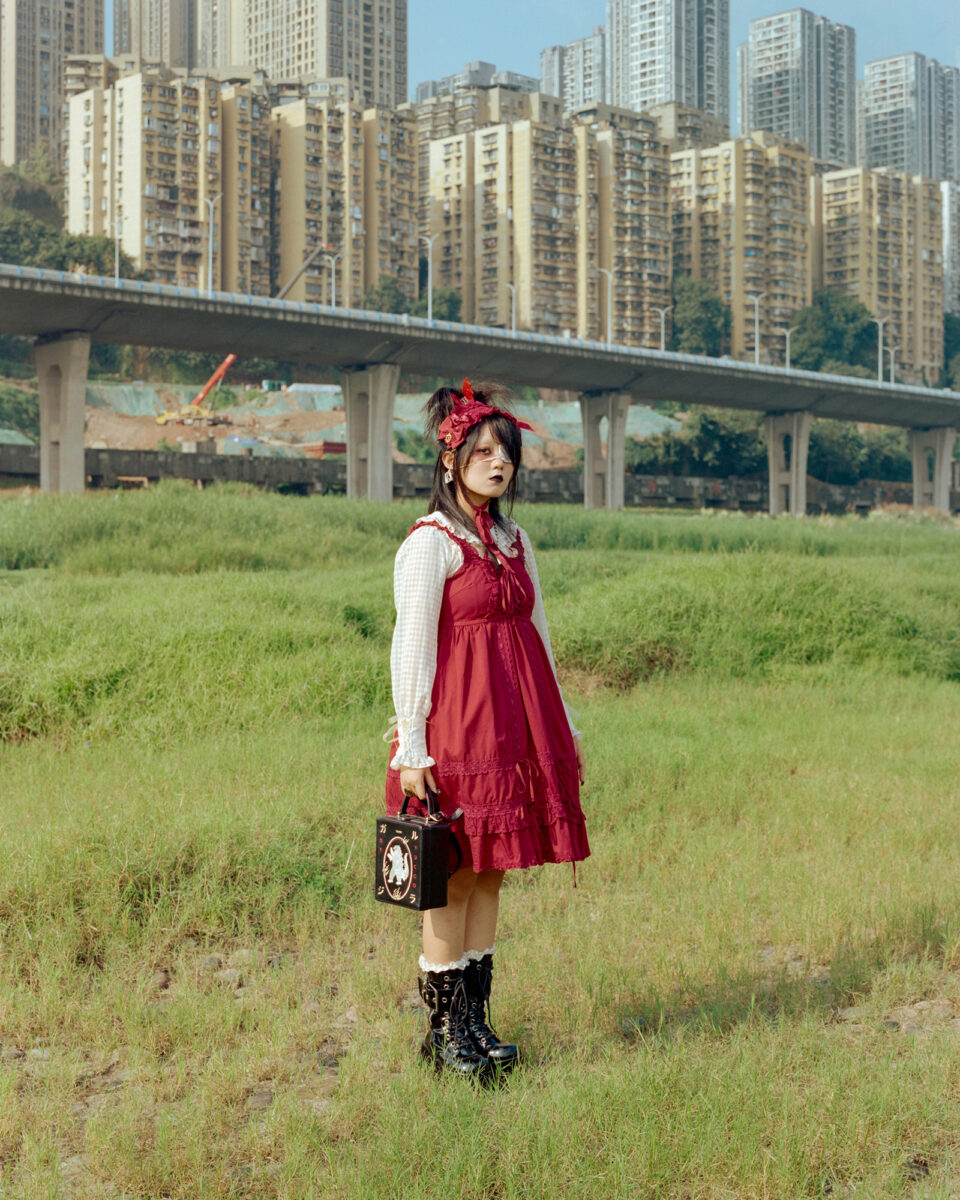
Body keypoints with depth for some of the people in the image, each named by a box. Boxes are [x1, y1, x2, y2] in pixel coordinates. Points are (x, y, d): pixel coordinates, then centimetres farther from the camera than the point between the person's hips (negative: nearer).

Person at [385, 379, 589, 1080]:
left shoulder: (515, 539, 14)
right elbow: (411, 648, -11)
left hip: (515, 726, 7)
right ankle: (444, 1028, 10)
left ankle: (477, 1019, 19)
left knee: (492, 872, 10)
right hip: (455, 725, -7)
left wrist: (563, 726, 20)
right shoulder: (431, 542, -8)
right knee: (455, 876, -2)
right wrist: (410, 748, -14)